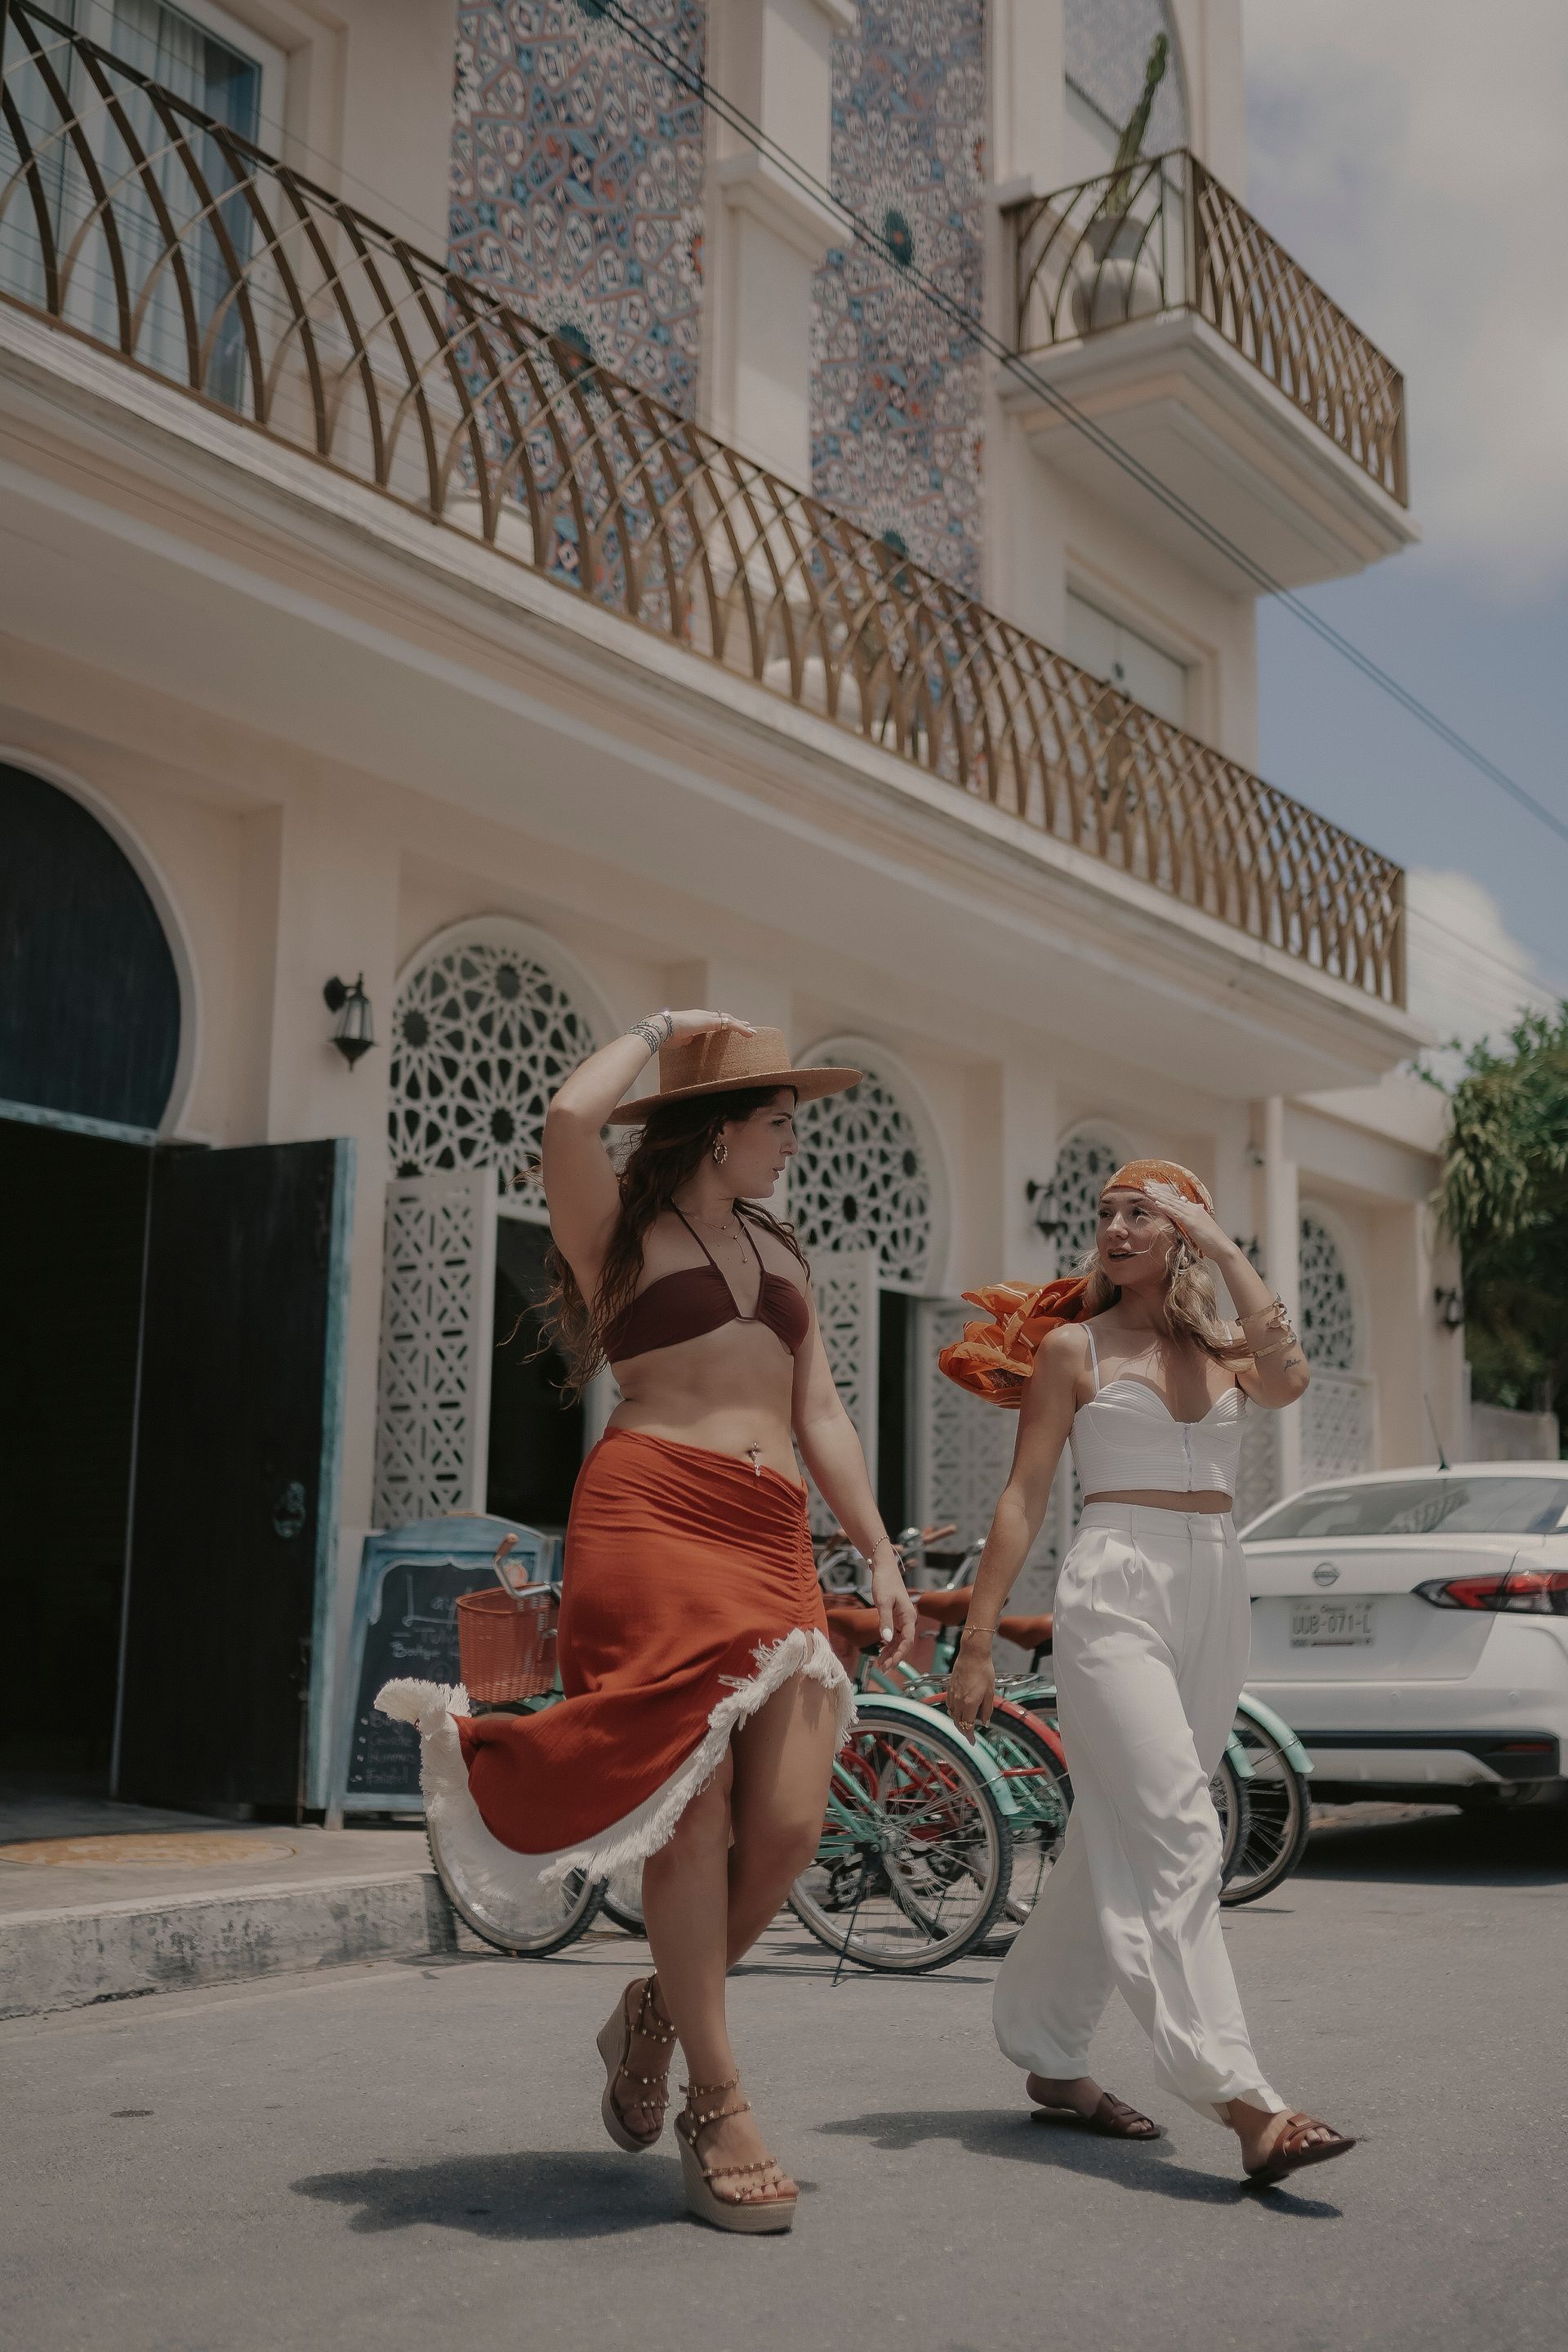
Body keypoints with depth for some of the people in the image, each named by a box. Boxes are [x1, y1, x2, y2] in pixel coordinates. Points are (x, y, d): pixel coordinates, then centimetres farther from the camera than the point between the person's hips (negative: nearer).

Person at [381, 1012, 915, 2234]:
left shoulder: (783, 1251, 26)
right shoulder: (619, 1225, 7)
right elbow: (571, 1116, -15)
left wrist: (880, 1553, 15)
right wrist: (654, 1030, 3)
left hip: (776, 1539, 6)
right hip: (652, 1517, -6)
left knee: (791, 1823, -5)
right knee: (696, 1808, -10)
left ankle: (659, 2012, 20)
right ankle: (720, 2110, 0)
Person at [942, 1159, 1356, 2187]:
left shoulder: (1226, 1350, 11)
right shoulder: (1071, 1345, 5)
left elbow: (1289, 1376, -13)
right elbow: (1025, 1495, 3)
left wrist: (1223, 1247, -6)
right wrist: (977, 1640, -2)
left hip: (1215, 1595, 4)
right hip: (1116, 1588, -4)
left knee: (1122, 1840, 10)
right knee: (1175, 1838, -15)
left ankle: (1051, 2056, 24)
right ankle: (1244, 2102, -21)